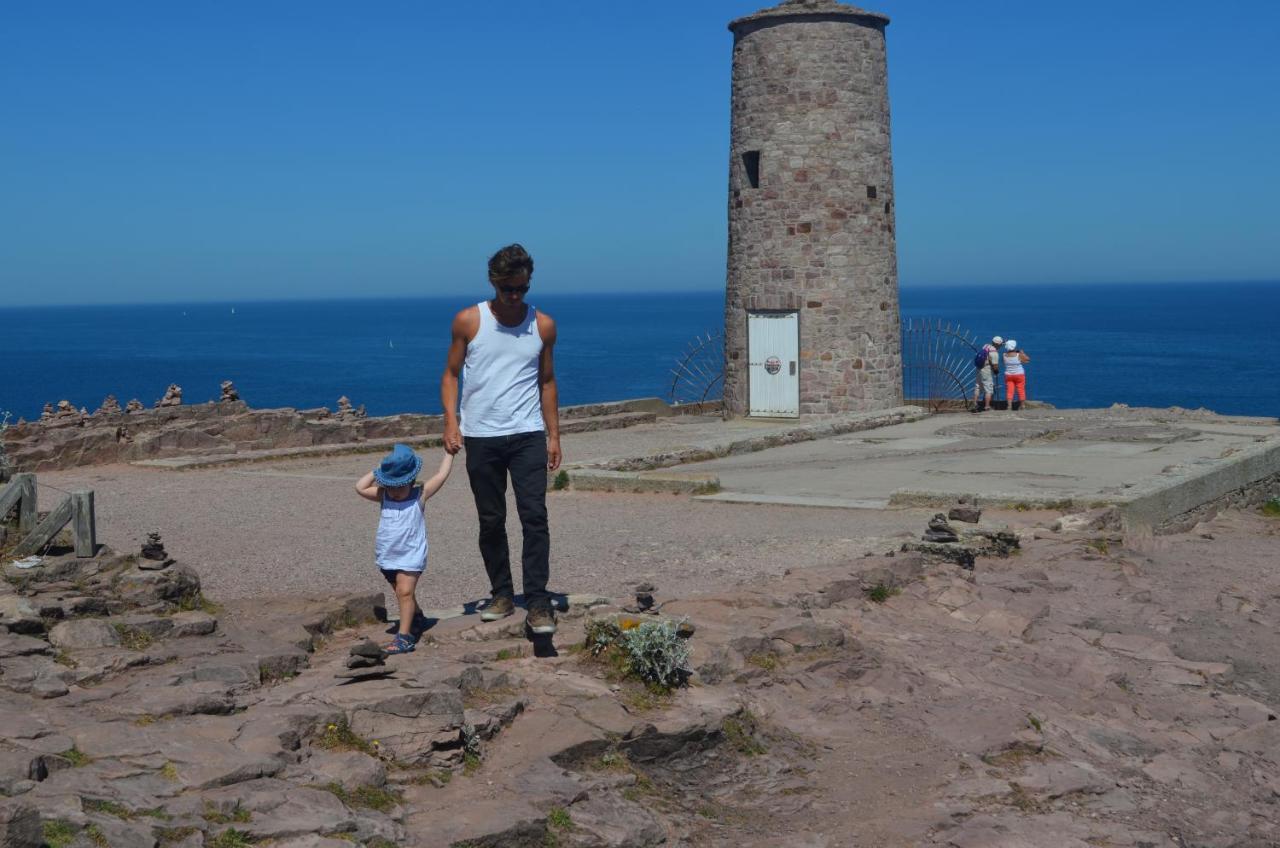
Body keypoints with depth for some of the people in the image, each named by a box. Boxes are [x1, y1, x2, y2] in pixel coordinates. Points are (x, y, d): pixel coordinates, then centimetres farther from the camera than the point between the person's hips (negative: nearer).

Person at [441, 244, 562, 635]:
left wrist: (554, 435, 9)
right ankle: (501, 594, 21)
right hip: (481, 437, 0)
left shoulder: (543, 325, 4)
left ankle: (537, 602, -9)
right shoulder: (468, 321, -1)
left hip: (528, 434, 0)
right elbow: (451, 374, 5)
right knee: (491, 521, 8)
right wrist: (451, 421, -9)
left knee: (534, 517, -10)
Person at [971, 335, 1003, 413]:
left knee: (977, 388, 15)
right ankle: (987, 407, 7)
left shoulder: (986, 345, 1)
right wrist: (997, 370, 0)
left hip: (979, 369, 8)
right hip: (987, 371, -8)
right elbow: (995, 366, -20)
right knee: (989, 389, 4)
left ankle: (975, 405, 18)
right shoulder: (994, 352, -22)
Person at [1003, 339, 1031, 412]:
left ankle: (1009, 405, -6)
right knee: (1021, 390, 9)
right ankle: (1022, 405, 14)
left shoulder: (1004, 355, -8)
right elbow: (1028, 359, -3)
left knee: (1009, 391, 3)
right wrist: (1022, 353, 8)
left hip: (1008, 375, 2)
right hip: (1019, 375, -2)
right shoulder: (1019, 355, -16)